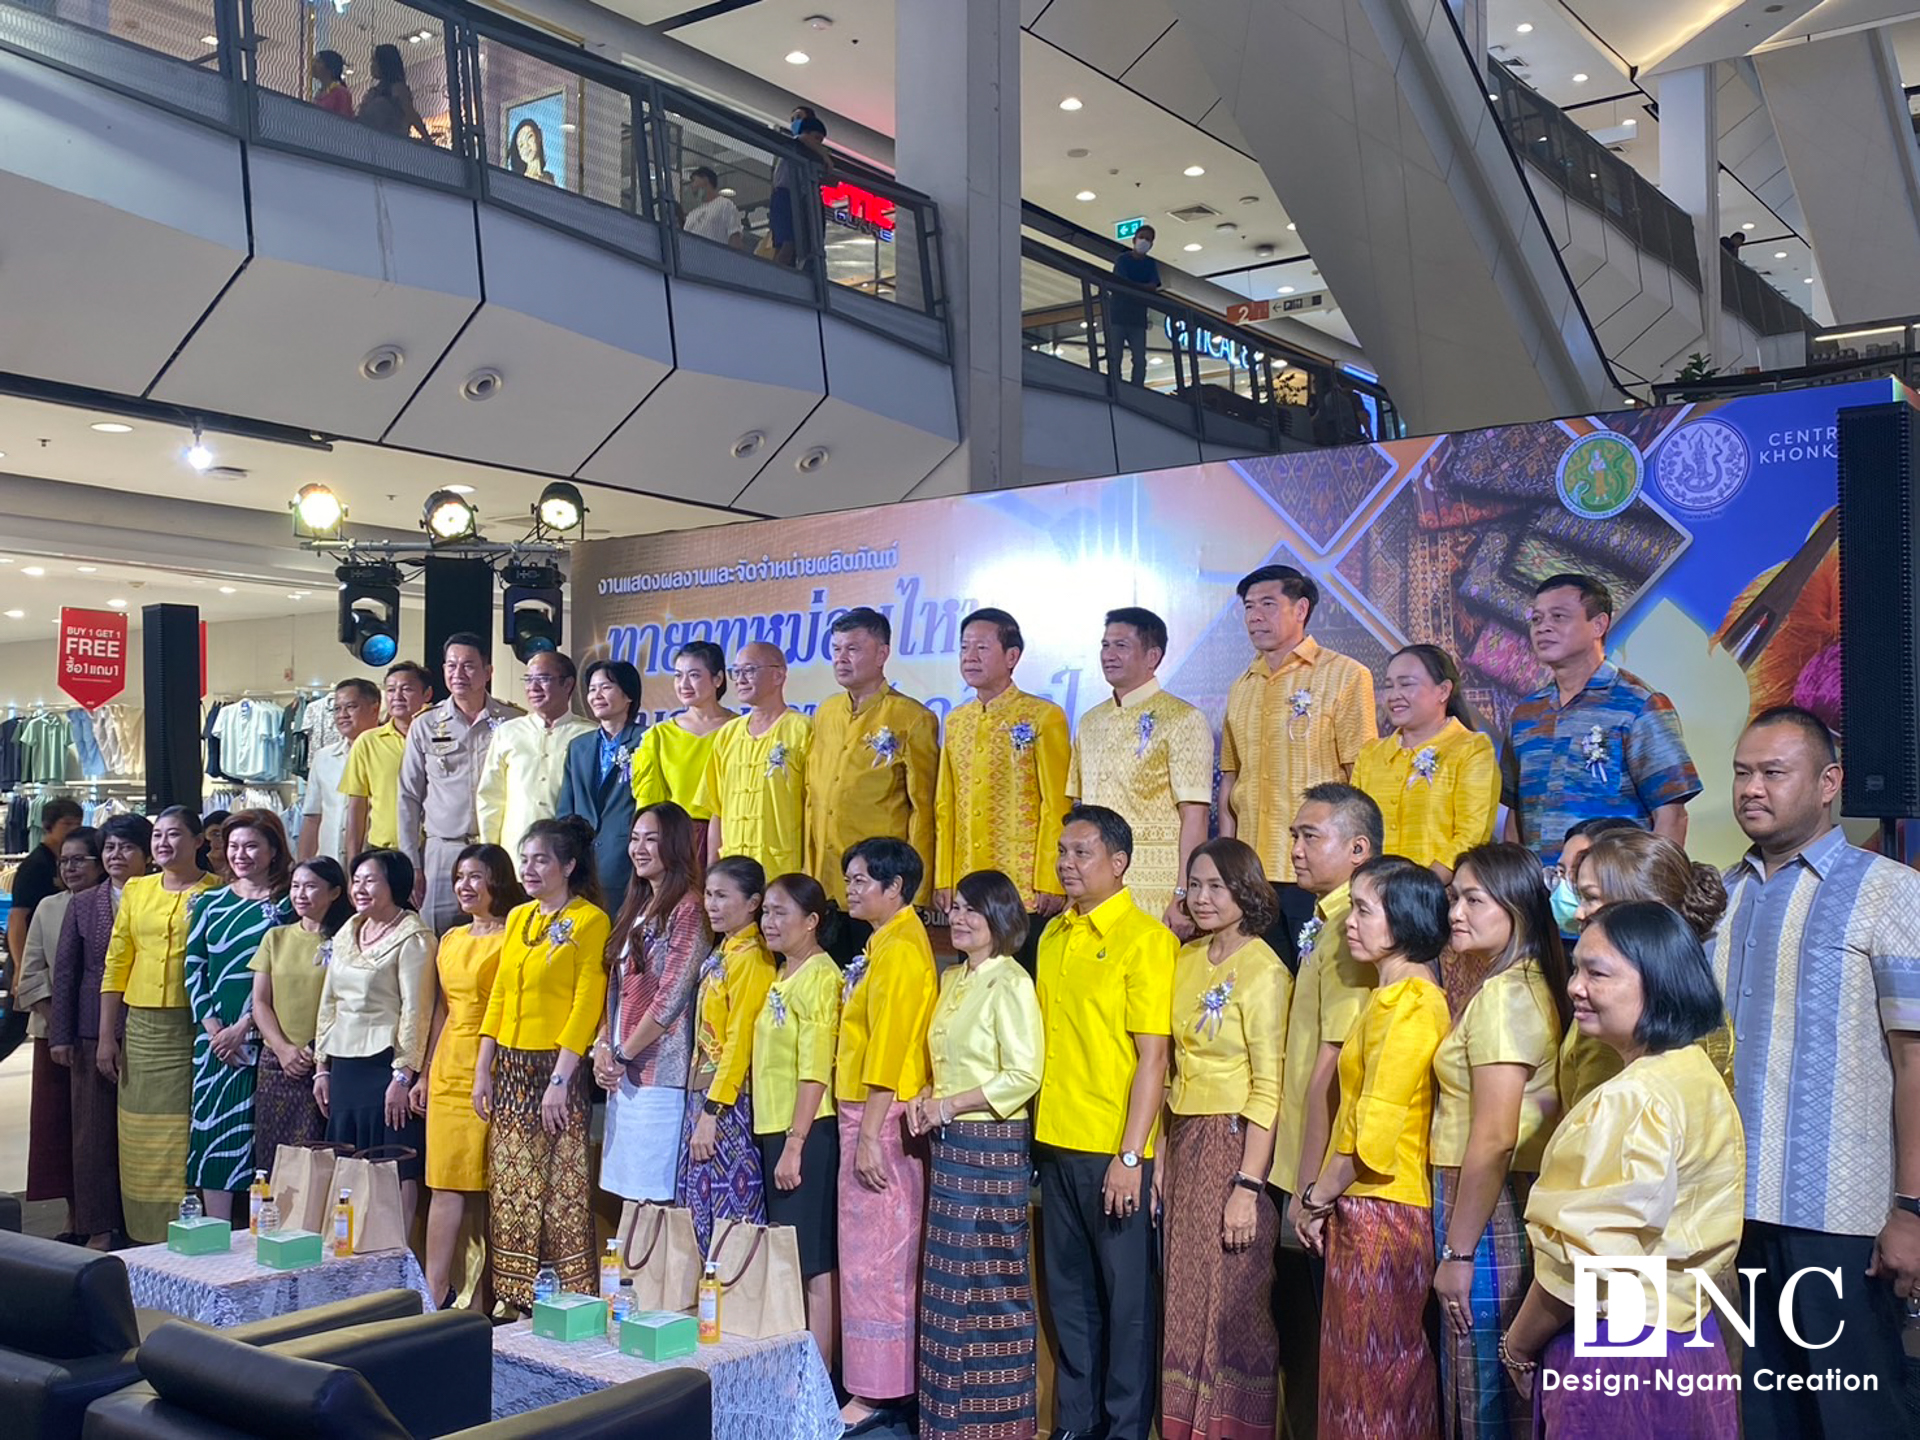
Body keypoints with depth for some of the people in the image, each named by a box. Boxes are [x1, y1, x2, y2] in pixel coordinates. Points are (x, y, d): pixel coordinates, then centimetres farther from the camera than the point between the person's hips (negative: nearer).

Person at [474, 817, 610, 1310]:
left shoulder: (589, 921, -7)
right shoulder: (518, 917, 14)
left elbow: (587, 1007, -12)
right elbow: (499, 996, 16)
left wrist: (560, 1080, -17)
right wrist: (483, 1069, 10)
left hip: (555, 1068, -7)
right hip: (510, 1067, 7)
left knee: (559, 1190, -4)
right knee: (509, 1188, 10)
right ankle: (514, 1297, 18)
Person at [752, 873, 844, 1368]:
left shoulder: (820, 977, -12)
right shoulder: (781, 976, 15)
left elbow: (815, 1070, -17)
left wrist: (794, 1144, -20)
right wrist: (776, 1141, 16)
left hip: (808, 1133, -9)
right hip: (773, 1129, 9)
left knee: (814, 1261, -4)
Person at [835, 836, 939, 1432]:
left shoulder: (899, 950, -16)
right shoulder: (884, 945, 14)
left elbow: (890, 1048, -20)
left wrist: (869, 1136, -21)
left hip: (883, 1117, -10)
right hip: (863, 1113, 10)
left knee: (874, 1256, -3)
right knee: (871, 1251, 14)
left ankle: (878, 1391, 4)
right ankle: (875, 1382, 22)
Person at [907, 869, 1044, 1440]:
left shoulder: (1009, 983, -12)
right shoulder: (951, 979, 13)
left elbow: (1023, 1075, -18)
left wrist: (946, 1108, -15)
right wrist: (925, 1101, 3)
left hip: (992, 1146, -8)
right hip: (950, 1144, 8)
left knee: (989, 1282, -1)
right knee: (950, 1281, 12)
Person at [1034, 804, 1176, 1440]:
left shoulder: (1145, 938, -10)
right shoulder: (1053, 937, 10)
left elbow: (1152, 1056, -13)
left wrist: (1130, 1154, -17)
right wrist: (1039, 1127, 11)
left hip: (1113, 1149, -6)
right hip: (1055, 1142, 7)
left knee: (1125, 1292, 5)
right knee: (1068, 1290, 14)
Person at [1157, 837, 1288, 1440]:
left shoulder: (1264, 970, -11)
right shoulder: (1187, 959, 10)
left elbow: (1269, 1088, -15)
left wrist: (1248, 1185, -18)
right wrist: (1161, 1157, 11)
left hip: (1235, 1144, -7)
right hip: (1183, 1142, 7)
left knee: (1231, 1303, 0)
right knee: (1186, 1296, 11)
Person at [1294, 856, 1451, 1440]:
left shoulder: (1408, 1002, -16)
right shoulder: (1393, 995, 13)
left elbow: (1374, 1129, -19)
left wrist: (1318, 1196, -7)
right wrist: (1326, 1195, 10)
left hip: (1382, 1213, -9)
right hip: (1363, 1209, 9)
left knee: (1374, 1377, 0)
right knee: (1355, 1368, 15)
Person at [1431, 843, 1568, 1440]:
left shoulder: (1503, 995, -17)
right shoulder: (1524, 985, 11)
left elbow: (1494, 1140, -21)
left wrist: (1458, 1251, -16)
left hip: (1491, 1212, -9)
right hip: (1497, 1206, 9)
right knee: (1478, 1387, 17)